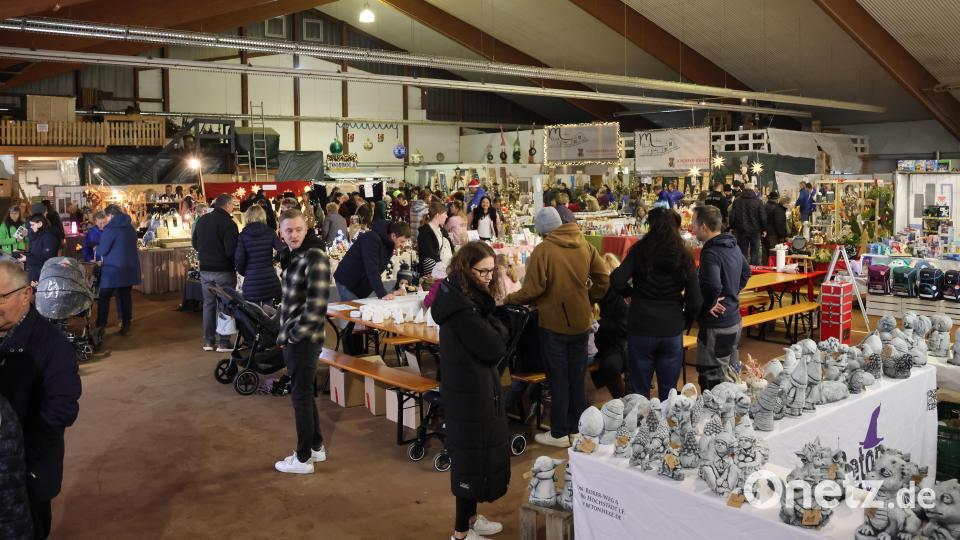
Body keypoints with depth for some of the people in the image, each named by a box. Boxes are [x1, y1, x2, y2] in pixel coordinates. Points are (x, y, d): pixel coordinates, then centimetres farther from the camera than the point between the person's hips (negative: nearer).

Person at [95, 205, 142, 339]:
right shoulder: (130, 228, 9)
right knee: (125, 296, 9)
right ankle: (126, 326, 11)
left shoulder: (110, 229, -12)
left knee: (104, 298, 1)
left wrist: (97, 248, 11)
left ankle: (100, 328, -3)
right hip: (129, 269, 6)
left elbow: (102, 250, -10)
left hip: (113, 269, -6)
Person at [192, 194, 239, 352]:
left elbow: (194, 243, 15)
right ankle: (223, 342, 4)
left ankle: (208, 341, 17)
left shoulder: (202, 220, 5)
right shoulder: (228, 223, -17)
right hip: (224, 270, -6)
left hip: (205, 269, 6)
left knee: (208, 304, 13)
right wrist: (237, 264, -5)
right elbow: (231, 250, -21)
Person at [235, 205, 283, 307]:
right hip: (269, 278, 1)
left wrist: (243, 272, 12)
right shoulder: (270, 233, 1)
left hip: (251, 280, -1)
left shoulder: (243, 235, -1)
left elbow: (239, 259, -6)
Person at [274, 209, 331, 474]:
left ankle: (303, 458, 14)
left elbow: (316, 306, -22)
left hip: (303, 340, -9)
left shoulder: (315, 258, -17)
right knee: (305, 394, 18)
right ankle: (316, 447, 31)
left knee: (301, 396, 1)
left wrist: (291, 335, -16)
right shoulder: (293, 257, 10)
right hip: (292, 338, 9)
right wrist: (284, 334, 10)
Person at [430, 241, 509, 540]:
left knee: (481, 453, 20)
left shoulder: (468, 297, 7)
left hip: (475, 388, 10)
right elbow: (495, 349, -22)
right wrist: (497, 329, -6)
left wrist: (494, 331, -8)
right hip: (470, 392, -10)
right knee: (473, 458, 1)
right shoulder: (462, 306, -24)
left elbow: (495, 334, 11)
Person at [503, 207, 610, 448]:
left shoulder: (542, 250, -17)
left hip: (554, 323, -5)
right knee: (577, 376, 16)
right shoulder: (585, 246, 0)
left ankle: (559, 433, 14)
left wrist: (507, 299, -4)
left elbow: (532, 290, -19)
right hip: (581, 321, 5)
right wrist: (589, 301, 14)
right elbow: (603, 279, 1)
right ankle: (578, 426, 27)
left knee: (558, 379, 6)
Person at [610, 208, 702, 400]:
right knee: (668, 393, 13)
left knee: (640, 392, 10)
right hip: (672, 332, 2)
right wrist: (685, 323, 14)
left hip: (641, 329, -1)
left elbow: (617, 283, -16)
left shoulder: (639, 251, -6)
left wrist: (632, 292, 4)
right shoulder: (684, 257, 0)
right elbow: (695, 301, -2)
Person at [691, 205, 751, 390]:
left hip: (717, 326, -10)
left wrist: (708, 305, -18)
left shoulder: (710, 253, -21)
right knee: (731, 377, 21)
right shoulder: (733, 246, 8)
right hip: (734, 321, 10)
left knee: (713, 383, -2)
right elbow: (746, 272, 26)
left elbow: (713, 286, -36)